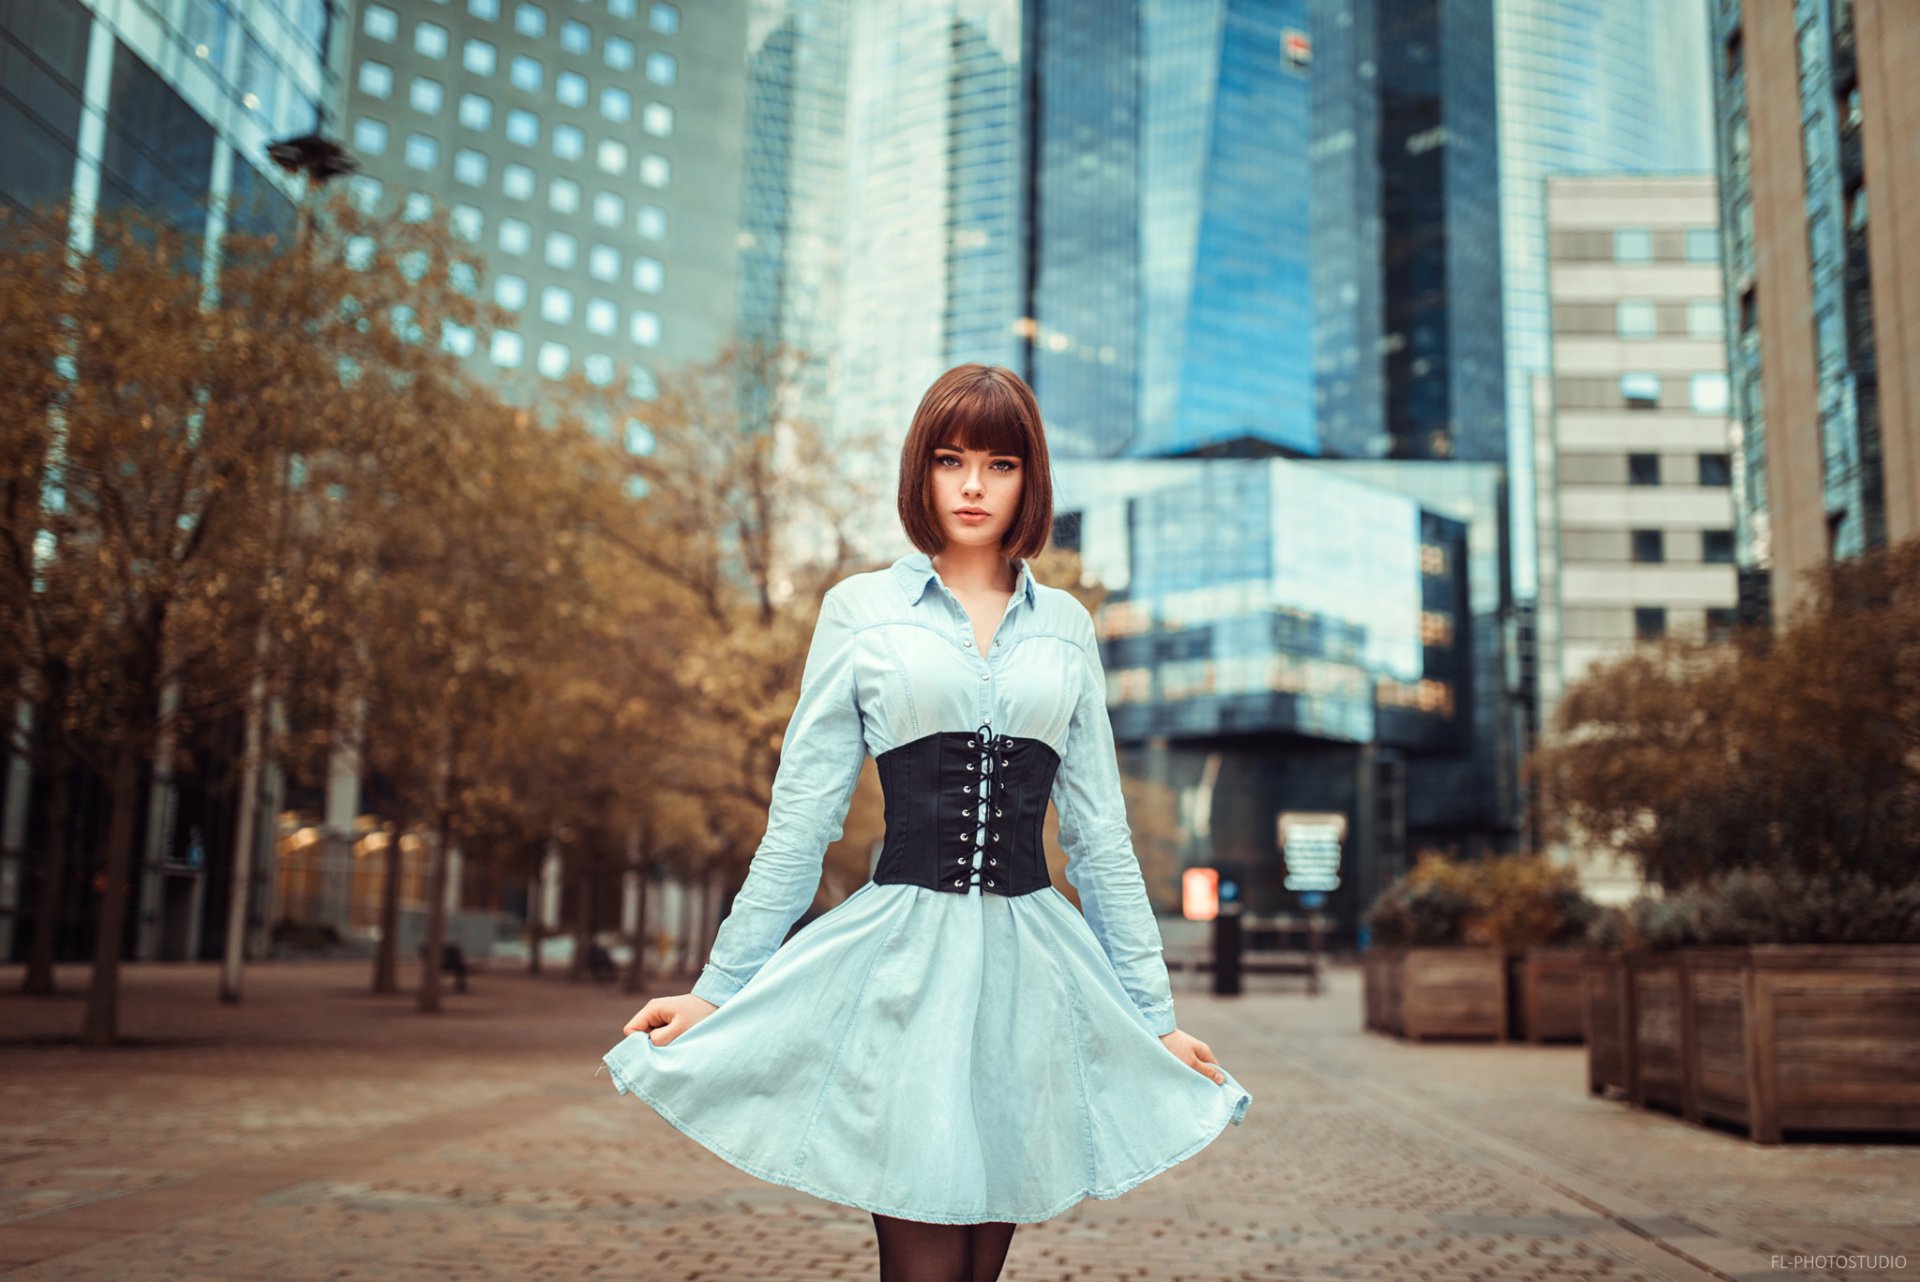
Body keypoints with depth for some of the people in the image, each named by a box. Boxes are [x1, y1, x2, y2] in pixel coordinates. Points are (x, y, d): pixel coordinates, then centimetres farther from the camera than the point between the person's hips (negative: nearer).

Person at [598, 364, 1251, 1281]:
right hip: (903, 957, -2)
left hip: (1028, 962, 3)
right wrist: (716, 990, 4)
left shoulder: (1065, 626, 11)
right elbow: (799, 824, 6)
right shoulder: (860, 610, 5)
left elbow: (1100, 837, 14)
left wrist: (1155, 1013, 13)